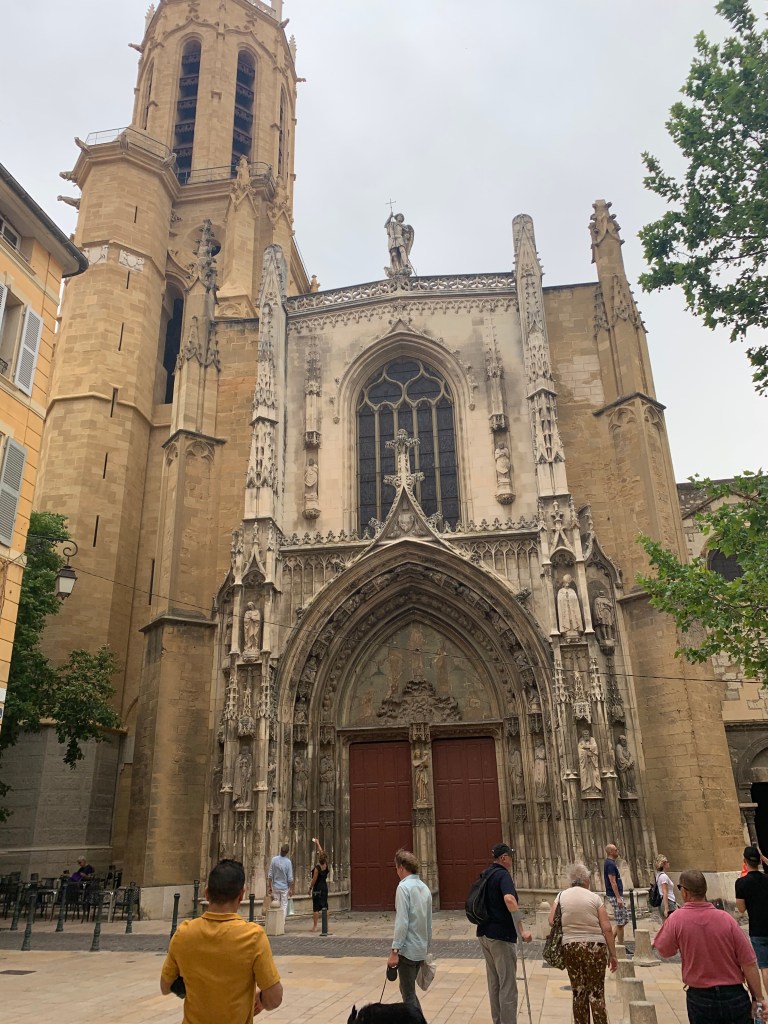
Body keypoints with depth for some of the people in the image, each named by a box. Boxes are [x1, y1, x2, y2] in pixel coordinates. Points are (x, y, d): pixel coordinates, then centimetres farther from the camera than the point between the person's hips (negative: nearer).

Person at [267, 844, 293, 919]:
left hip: (275, 887, 2)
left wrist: (269, 886, 5)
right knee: (284, 905, 9)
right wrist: (291, 889, 1)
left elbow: (270, 875, -6)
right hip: (284, 887, -2)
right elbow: (290, 878, -9)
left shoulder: (274, 859, -10)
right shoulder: (288, 862, -14)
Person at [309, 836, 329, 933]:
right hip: (325, 888, 6)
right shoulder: (326, 865, 2)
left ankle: (315, 926, -1)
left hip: (317, 889, -6)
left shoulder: (317, 867, -16)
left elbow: (314, 879, -14)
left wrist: (310, 888, -3)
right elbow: (322, 852, 13)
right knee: (325, 906, 10)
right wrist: (317, 844, 23)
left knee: (316, 908, -2)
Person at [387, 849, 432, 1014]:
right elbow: (429, 922, 13)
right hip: (421, 949, 7)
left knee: (409, 995, 2)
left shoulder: (404, 887, -15)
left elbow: (402, 922, -20)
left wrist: (394, 950, -17)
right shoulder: (425, 888, 7)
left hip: (407, 949, -7)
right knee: (409, 990, 21)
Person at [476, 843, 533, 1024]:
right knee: (508, 985, -1)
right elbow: (509, 899, -33)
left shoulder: (485, 874, 12)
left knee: (493, 982, 17)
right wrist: (522, 930, -32)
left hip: (485, 933, 9)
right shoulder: (503, 874, -15)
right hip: (501, 935, -9)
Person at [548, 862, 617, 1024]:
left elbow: (552, 921, 0)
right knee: (596, 992, 7)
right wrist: (612, 954, 2)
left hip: (570, 947, 2)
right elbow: (607, 928, -5)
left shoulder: (562, 896, 5)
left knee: (578, 992, 13)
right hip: (594, 946, -2)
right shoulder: (594, 897, 0)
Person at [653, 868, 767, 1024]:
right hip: (734, 995, 1)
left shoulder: (676, 920, -13)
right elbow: (748, 964, -8)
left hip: (700, 998, -1)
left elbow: (663, 951, 1)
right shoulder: (725, 919, -12)